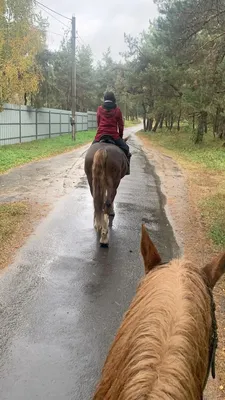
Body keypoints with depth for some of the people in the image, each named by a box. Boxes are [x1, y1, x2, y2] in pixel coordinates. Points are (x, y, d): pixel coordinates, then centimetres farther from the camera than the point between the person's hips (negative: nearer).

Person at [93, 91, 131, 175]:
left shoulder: (100, 109, 9)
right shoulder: (117, 110, 4)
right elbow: (121, 125, 7)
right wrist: (120, 136, 21)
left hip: (100, 135, 2)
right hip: (114, 135, -2)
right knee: (125, 149, 15)